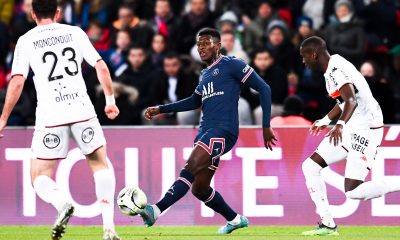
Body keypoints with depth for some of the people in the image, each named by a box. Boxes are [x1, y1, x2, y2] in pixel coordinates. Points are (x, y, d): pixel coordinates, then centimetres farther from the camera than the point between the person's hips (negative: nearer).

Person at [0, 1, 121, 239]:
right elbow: (101, 67, 6)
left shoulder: (26, 41, 4)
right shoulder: (75, 32, 10)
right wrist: (110, 99, 17)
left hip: (50, 116, -2)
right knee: (100, 164, 19)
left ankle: (63, 203, -26)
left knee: (40, 177, 8)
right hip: (82, 109, 2)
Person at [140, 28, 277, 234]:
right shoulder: (204, 75, 23)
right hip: (205, 131, 9)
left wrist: (266, 126, -7)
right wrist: (160, 109, 30)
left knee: (191, 169, -26)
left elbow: (263, 89, -3)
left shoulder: (231, 65, 0)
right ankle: (235, 220, 24)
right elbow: (195, 101, 38)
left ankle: (157, 210, -39)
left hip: (223, 130, -9)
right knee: (199, 188, 6)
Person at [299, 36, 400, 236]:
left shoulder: (336, 69, -18)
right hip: (348, 130, 11)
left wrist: (340, 125, -50)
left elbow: (351, 100, -33)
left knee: (353, 192, -18)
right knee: (310, 167, 6)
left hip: (364, 129, -11)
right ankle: (327, 224, 8)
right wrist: (325, 121, 45)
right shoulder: (332, 69, 13)